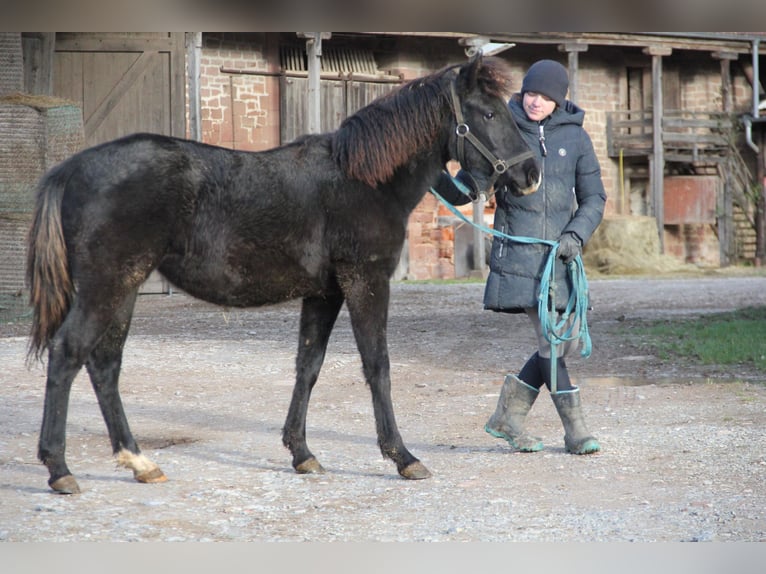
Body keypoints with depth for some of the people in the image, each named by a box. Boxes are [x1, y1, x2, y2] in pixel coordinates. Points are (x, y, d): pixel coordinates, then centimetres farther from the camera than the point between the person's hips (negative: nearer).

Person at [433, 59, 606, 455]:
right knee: (550, 340, -9)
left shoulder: (575, 137, 7)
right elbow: (463, 192, 3)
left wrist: (577, 234, -8)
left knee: (568, 342, 7)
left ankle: (508, 413, 23)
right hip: (517, 254, -4)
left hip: (561, 255, 4)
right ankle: (575, 430, 1)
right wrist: (437, 177, -18)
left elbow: (594, 198, 9)